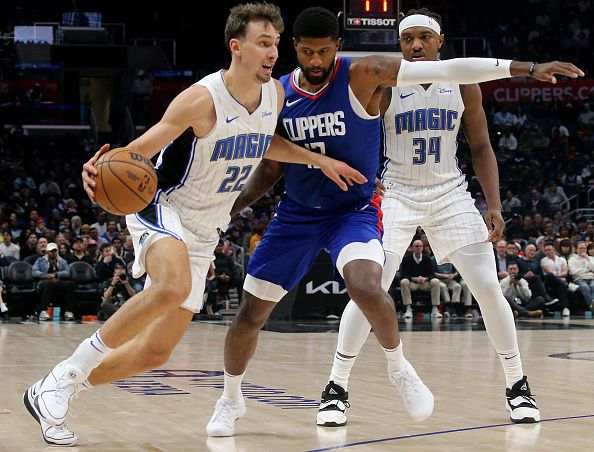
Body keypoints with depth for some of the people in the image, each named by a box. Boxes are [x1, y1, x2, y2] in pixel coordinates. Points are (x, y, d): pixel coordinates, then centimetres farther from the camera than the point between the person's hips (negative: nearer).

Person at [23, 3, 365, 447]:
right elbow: (141, 149, -21)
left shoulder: (276, 93, 0)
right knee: (174, 288, -40)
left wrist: (320, 160, 13)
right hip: (161, 209, -7)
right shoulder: (202, 99, -21)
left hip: (203, 234, 7)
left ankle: (53, 393, 22)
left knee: (157, 351, 4)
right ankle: (66, 375, -25)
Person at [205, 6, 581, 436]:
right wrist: (227, 210, -2)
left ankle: (399, 368, -4)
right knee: (250, 313, 3)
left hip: (355, 210, -4)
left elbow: (445, 69, -23)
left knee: (366, 287, -33)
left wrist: (527, 68, -28)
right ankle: (231, 401, 29)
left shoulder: (363, 75, -15)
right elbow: (271, 169, 9)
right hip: (296, 213, 4)